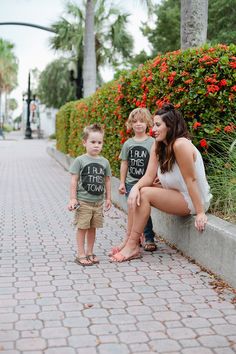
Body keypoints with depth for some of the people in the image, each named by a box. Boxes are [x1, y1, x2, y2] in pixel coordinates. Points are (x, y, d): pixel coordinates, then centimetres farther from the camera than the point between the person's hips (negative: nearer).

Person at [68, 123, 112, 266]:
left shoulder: (104, 162, 6)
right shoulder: (80, 160, -6)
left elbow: (107, 180, 13)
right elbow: (74, 180, -6)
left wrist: (108, 198, 12)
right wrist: (73, 198, -10)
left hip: (98, 201, 4)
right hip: (83, 201, -4)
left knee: (93, 227, 12)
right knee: (82, 227, 0)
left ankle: (90, 252, 23)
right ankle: (81, 254, 7)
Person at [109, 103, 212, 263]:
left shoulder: (180, 145, -23)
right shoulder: (158, 146, 4)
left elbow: (191, 179, -23)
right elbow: (149, 176, -3)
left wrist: (200, 213, -22)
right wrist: (136, 187, -25)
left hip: (192, 200, -9)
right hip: (176, 195, 9)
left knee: (145, 194, -18)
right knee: (138, 192, -1)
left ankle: (132, 247, -12)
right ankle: (130, 241, -1)